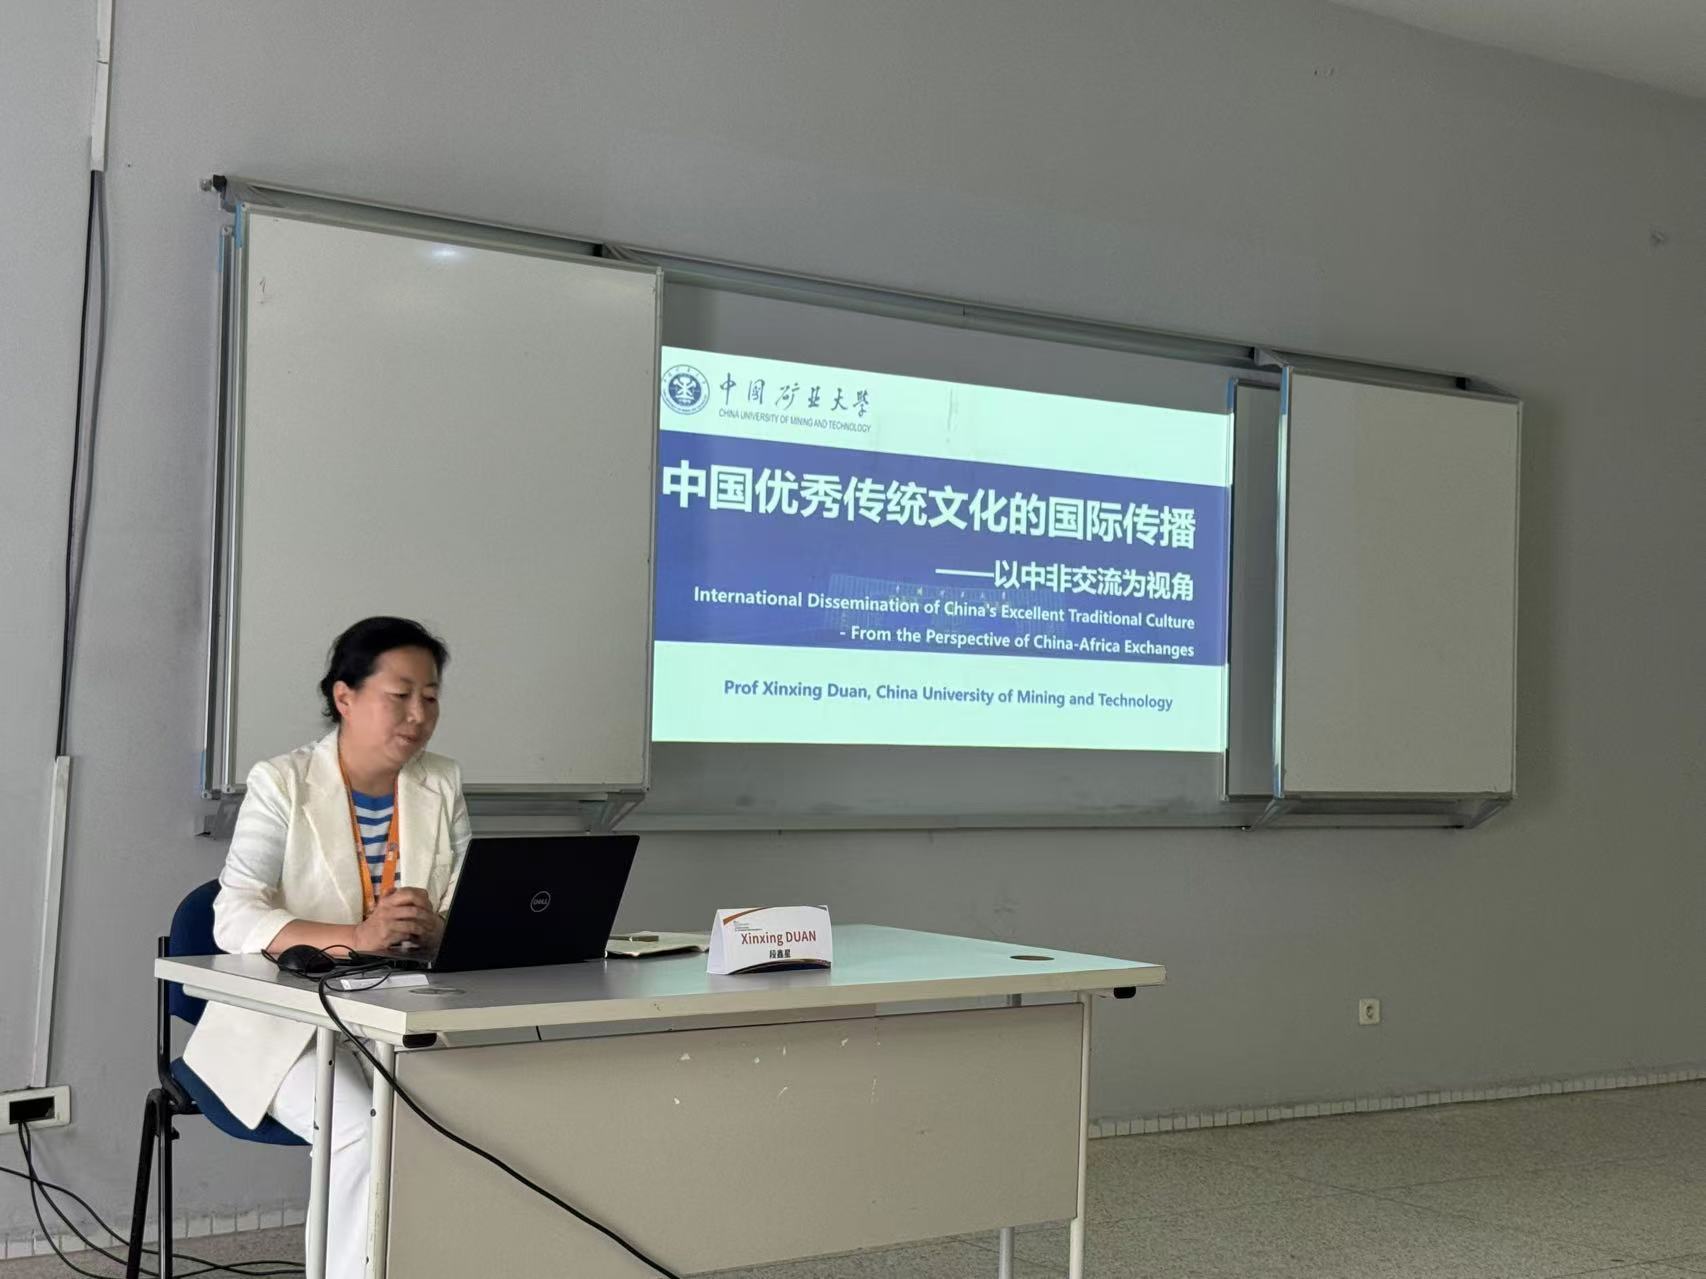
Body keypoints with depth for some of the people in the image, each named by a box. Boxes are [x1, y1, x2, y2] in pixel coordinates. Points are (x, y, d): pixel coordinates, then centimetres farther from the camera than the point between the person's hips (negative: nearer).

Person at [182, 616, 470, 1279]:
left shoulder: (443, 784, 7)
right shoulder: (282, 783, -5)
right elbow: (235, 918, -15)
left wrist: (434, 928, -22)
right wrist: (354, 938, -31)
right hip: (289, 1021, -4)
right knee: (368, 1134, -30)